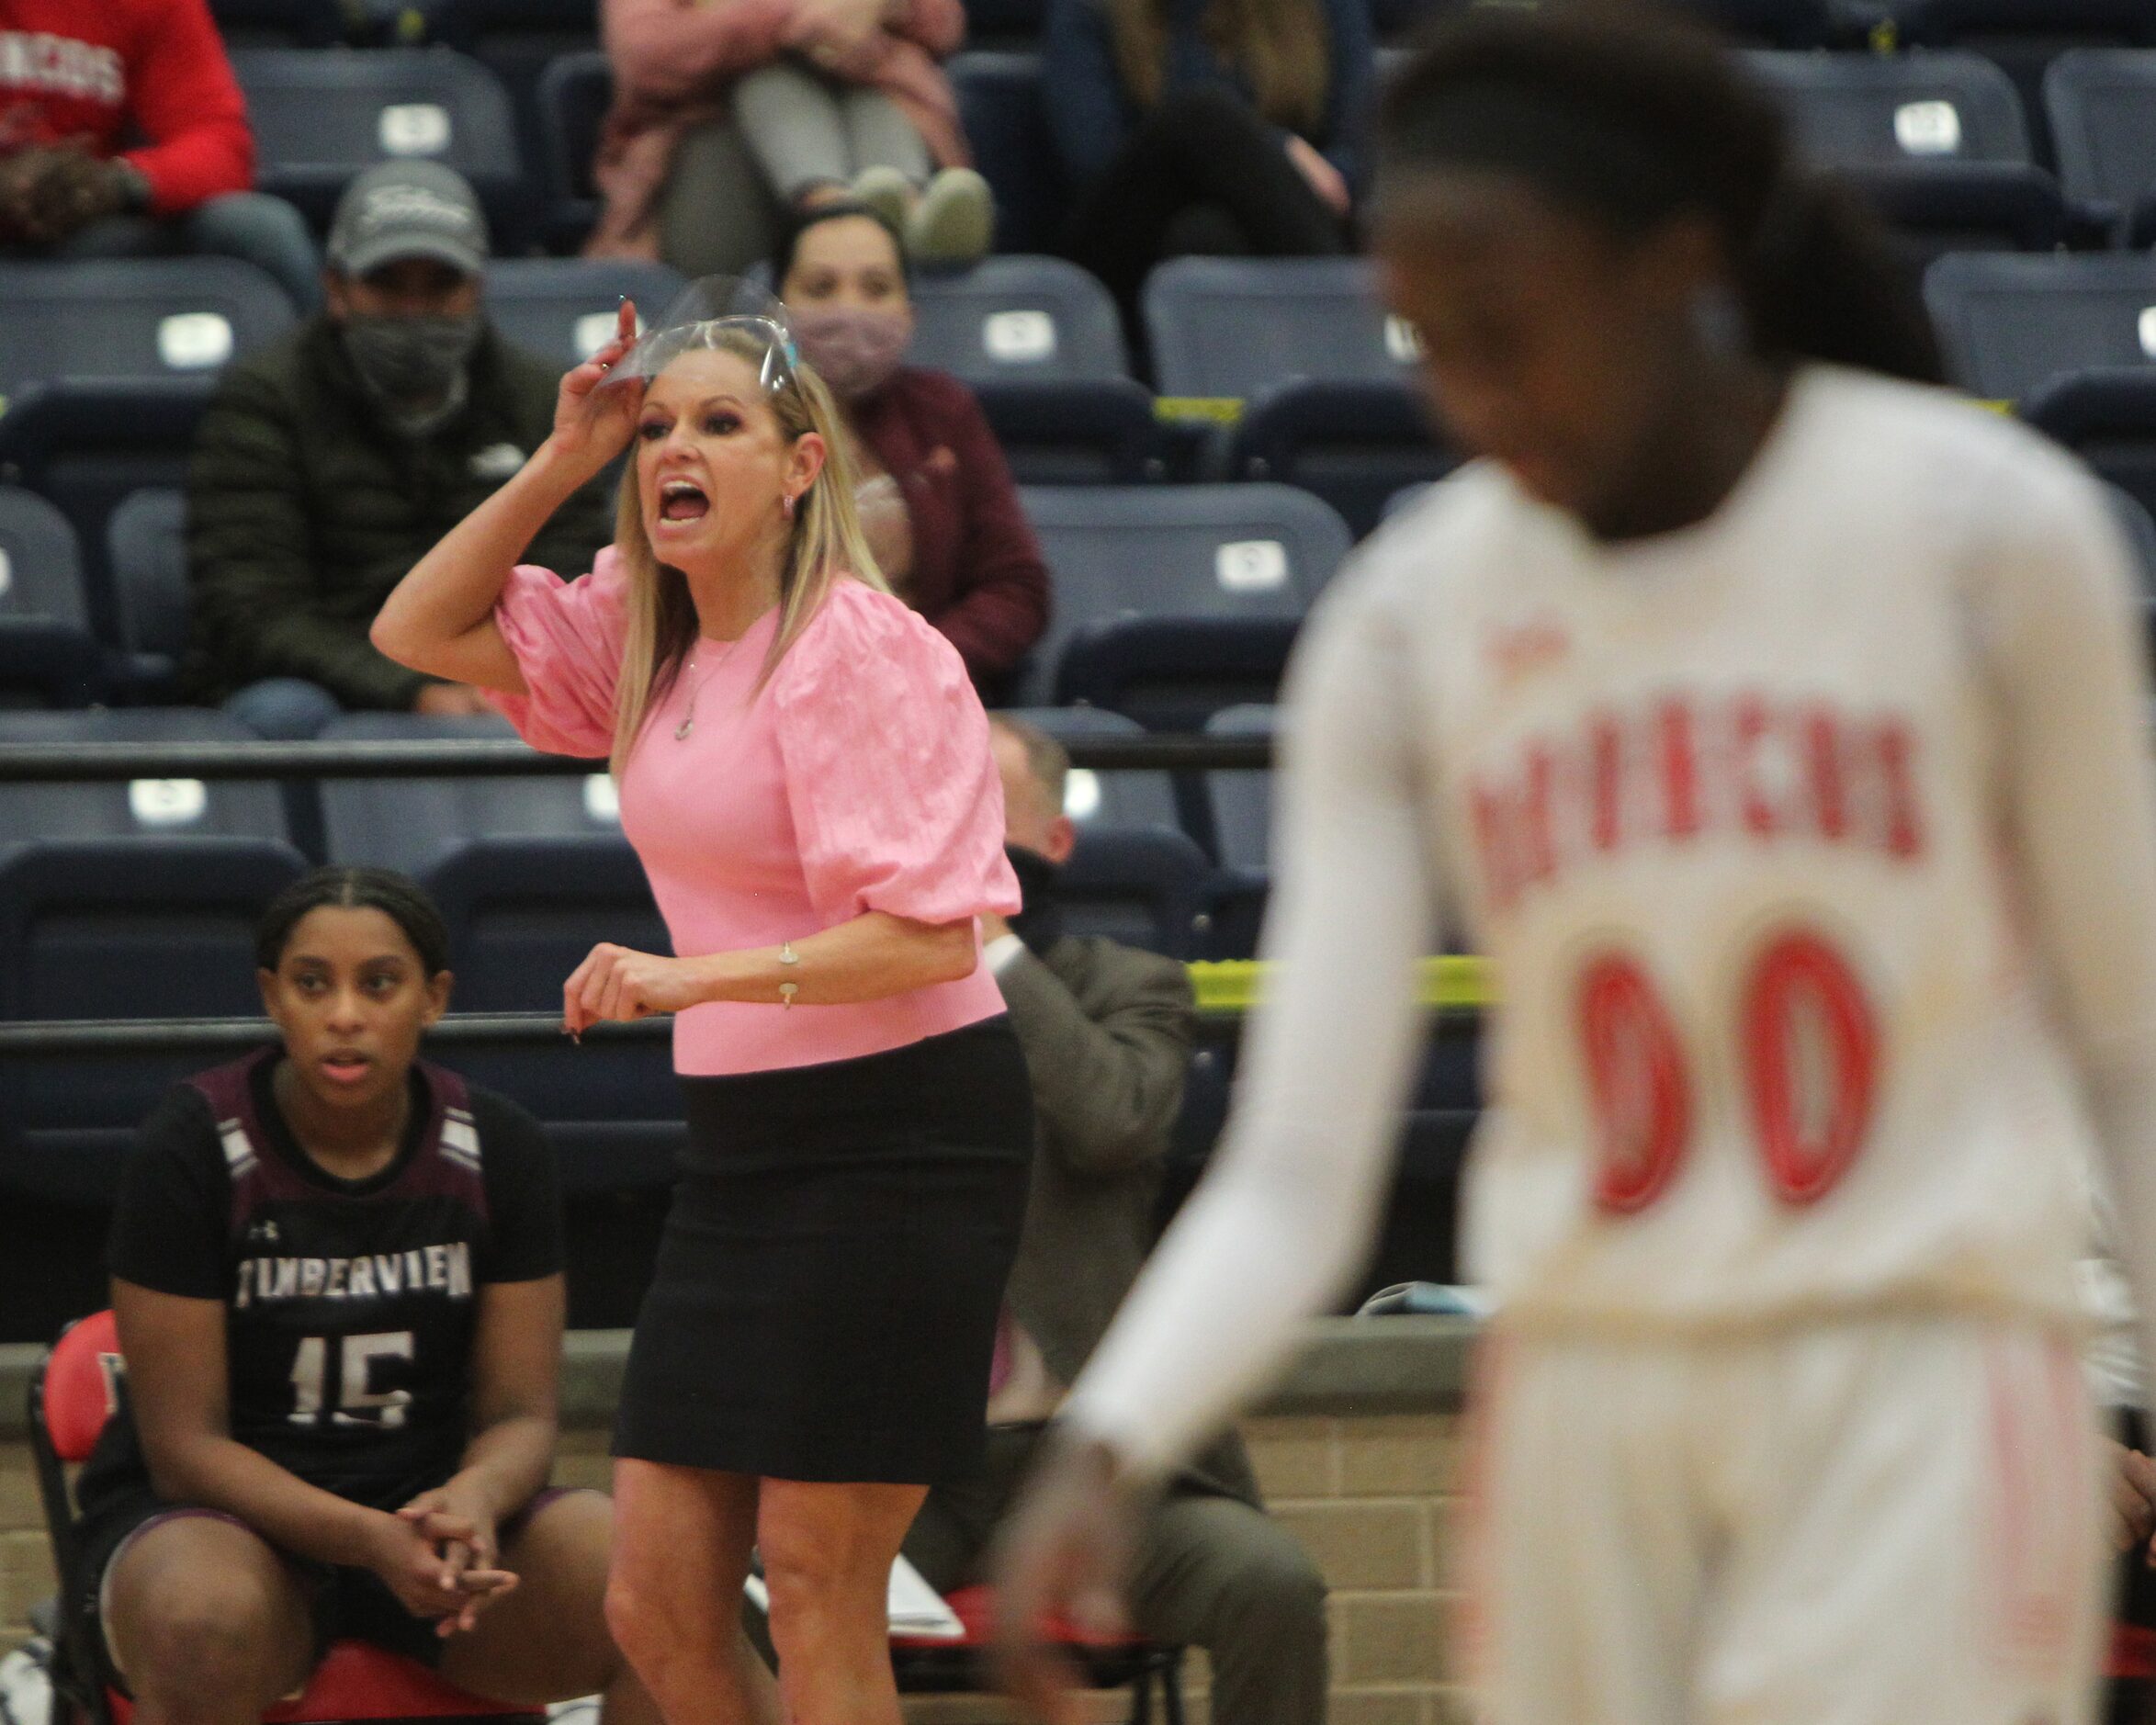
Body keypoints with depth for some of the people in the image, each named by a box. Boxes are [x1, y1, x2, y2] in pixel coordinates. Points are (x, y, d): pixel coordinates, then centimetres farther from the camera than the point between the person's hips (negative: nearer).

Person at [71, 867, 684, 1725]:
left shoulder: (500, 1149, 1)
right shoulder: (190, 1147, -10)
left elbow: (519, 1413, 2)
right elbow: (184, 1443, -11)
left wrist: (472, 1502, -25)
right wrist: (373, 1540, -29)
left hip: (440, 1502, 3)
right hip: (217, 1519, -3)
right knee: (206, 1623, -41)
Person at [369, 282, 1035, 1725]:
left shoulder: (862, 648, -14)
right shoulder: (643, 635, 11)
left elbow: (929, 933, -21)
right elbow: (419, 631, 16)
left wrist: (697, 978, -28)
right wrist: (561, 463, 5)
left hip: (899, 1134, -8)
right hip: (744, 1139, 8)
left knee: (818, 1585, -6)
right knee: (655, 1604, 5)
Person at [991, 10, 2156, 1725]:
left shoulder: (1984, 527, -5)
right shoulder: (1405, 628, 1)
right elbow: (1293, 1181, -2)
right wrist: (1109, 1446, -18)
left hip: (1921, 1386, -3)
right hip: (1583, 1410, 3)